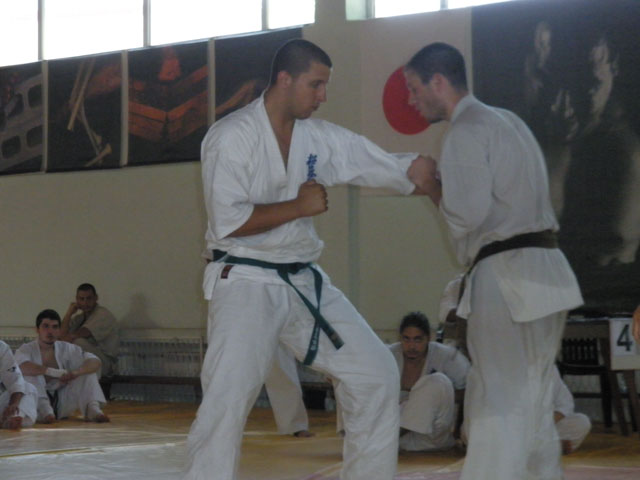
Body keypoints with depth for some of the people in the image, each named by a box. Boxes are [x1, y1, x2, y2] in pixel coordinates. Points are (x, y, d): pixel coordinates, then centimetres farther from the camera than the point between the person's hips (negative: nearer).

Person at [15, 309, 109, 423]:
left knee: (88, 370, -8)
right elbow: (23, 367, -31)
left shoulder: (66, 348, 3)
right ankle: (44, 409, -35)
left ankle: (92, 409, -25)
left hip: (61, 403, 3)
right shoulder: (26, 349, -7)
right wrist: (55, 372, -34)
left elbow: (95, 362, -9)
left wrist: (76, 372, -30)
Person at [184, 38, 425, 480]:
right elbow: (228, 221, -20)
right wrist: (299, 207, -16)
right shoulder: (232, 137, -12)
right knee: (227, 400, -16)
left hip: (305, 282, 7)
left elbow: (396, 170, 6)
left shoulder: (323, 139, 5)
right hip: (247, 283, -7)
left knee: (376, 373, 8)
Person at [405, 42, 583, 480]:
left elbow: (467, 215, -18)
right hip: (543, 272, 9)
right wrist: (441, 184, 13)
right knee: (532, 405, 18)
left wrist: (429, 182, -1)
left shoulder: (467, 131, -10)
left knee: (499, 410, -11)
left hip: (507, 276, -9)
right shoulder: (506, 121, 19)